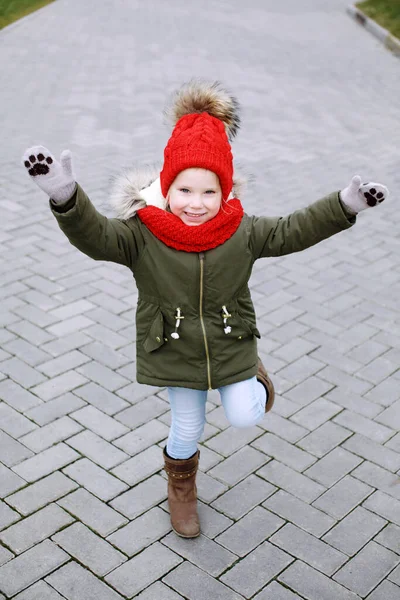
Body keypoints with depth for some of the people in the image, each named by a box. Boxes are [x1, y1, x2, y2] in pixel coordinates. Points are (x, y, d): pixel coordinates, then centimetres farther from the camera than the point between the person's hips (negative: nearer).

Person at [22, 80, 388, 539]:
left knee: (245, 417, 3)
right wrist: (65, 196, -54)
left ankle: (253, 376, 39)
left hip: (231, 344, 1)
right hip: (174, 350, -1)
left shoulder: (241, 232, -14)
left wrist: (345, 205, -13)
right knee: (186, 428, 12)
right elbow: (94, 236, -34)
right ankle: (181, 488, 45)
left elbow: (292, 231, -5)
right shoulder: (142, 234, -21)